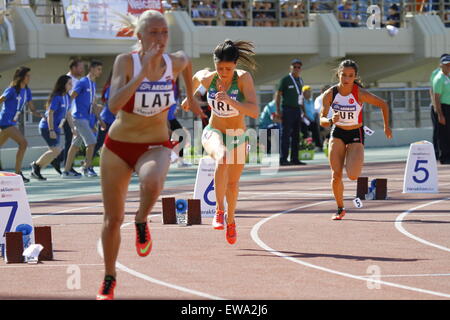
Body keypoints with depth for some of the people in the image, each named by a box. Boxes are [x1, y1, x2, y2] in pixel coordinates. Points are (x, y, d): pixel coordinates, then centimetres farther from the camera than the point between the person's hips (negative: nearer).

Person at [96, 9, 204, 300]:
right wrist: (143, 72, -36)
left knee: (152, 183, -37)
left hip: (156, 146, 0)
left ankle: (142, 222, -5)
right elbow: (114, 105, -32)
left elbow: (188, 62, 20)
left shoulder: (175, 62, -7)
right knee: (113, 219, 8)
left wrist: (190, 96, 26)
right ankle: (109, 279, 30)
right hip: (119, 145, 0)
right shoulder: (126, 61, -16)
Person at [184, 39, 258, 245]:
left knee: (233, 183, 14)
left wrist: (229, 100, -46)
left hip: (238, 137, 1)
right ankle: (219, 210, -28)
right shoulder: (206, 78, -15)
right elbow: (196, 77, 11)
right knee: (222, 156, -36)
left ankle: (230, 219, 44)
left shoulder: (243, 78, -23)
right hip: (213, 133, -1)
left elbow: (254, 112, -34)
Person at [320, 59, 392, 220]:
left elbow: (383, 104, -5)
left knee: (353, 176, -17)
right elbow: (322, 120, -9)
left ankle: (353, 164, 22)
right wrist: (331, 120, -31)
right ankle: (340, 209, 14)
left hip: (356, 135, -2)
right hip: (337, 134, 2)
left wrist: (386, 127, 0)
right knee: (336, 175, -7)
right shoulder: (330, 94, -13)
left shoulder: (360, 94, -19)